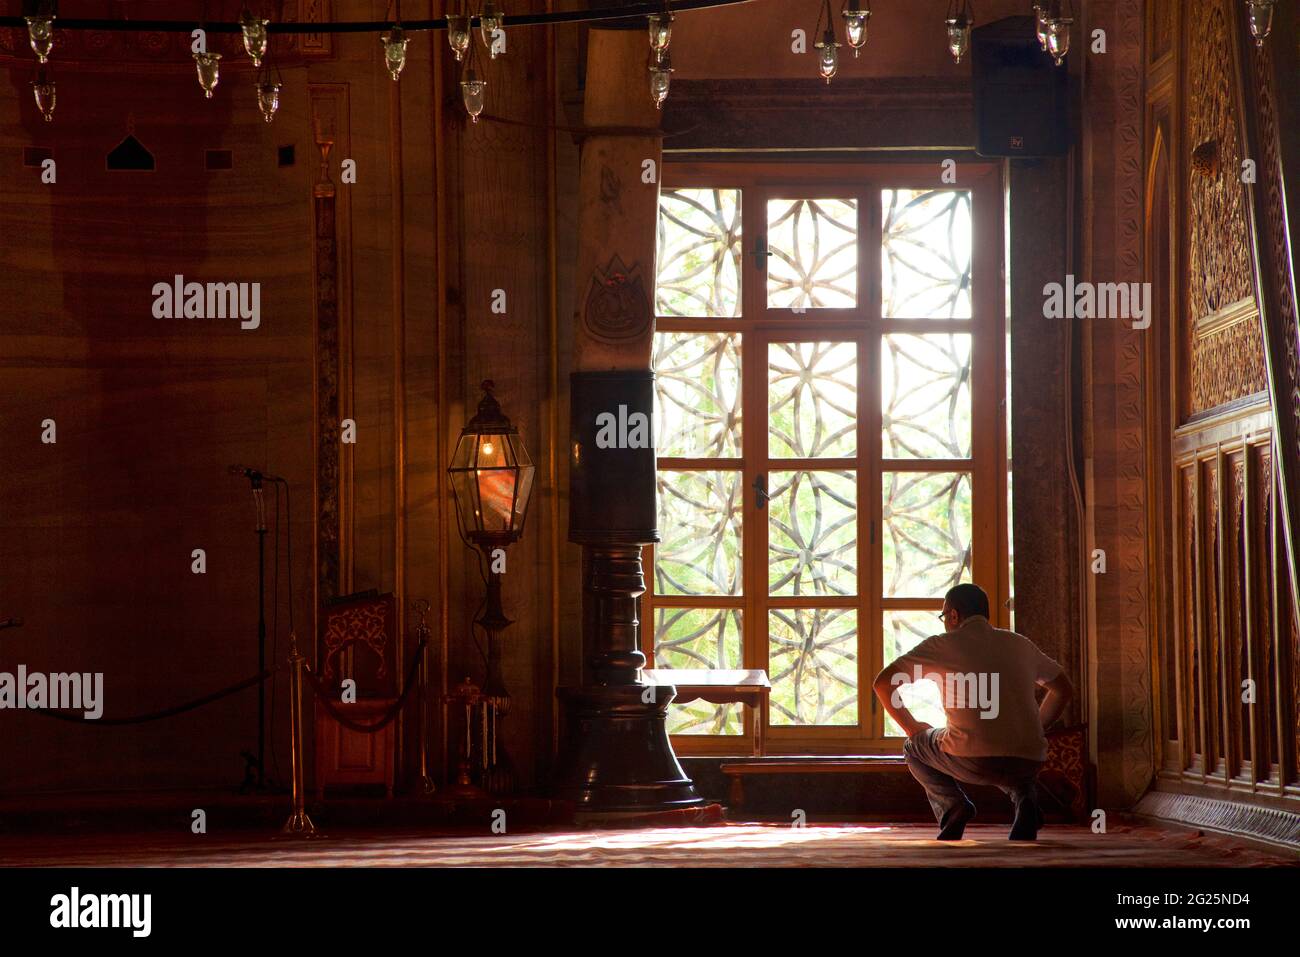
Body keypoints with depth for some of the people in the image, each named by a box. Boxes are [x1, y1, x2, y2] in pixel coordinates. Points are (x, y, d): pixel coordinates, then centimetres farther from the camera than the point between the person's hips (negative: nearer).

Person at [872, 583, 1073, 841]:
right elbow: (1064, 690, 27)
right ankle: (1025, 796, 4)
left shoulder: (942, 645, 8)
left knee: (915, 747, 28)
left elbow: (883, 682, 8)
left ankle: (952, 806, 4)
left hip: (971, 760, -2)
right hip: (1029, 760, 2)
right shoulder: (1019, 643, 18)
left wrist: (911, 727, 20)